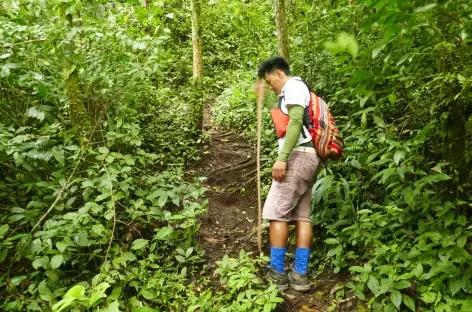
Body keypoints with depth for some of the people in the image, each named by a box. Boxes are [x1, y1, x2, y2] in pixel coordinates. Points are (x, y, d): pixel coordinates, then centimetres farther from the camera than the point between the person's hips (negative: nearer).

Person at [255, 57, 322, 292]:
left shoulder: (293, 85, -3)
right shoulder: (296, 89, 28)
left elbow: (296, 121, -17)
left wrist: (282, 158, -24)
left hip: (299, 156, -10)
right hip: (308, 158, 10)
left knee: (276, 212, -8)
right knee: (302, 216, 6)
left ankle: (277, 273, -4)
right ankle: (300, 274, 7)